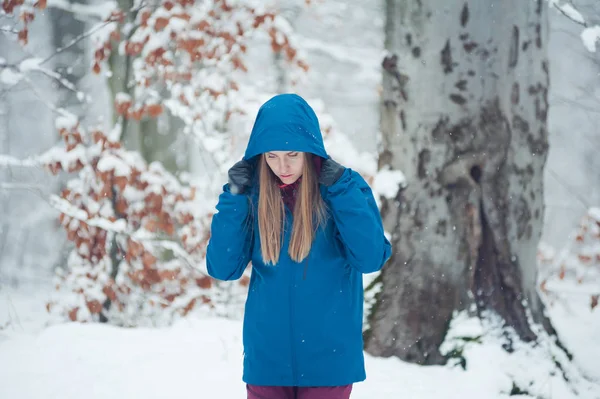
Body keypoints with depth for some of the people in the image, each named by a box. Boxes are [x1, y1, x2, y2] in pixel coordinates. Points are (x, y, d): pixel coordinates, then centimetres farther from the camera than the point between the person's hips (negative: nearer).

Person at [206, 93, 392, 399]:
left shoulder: (344, 187, -4)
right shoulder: (252, 195, 0)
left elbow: (370, 258, -13)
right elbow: (223, 268, -3)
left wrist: (340, 191, -16)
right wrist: (234, 198, -11)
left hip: (328, 356, -2)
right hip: (266, 356, 2)